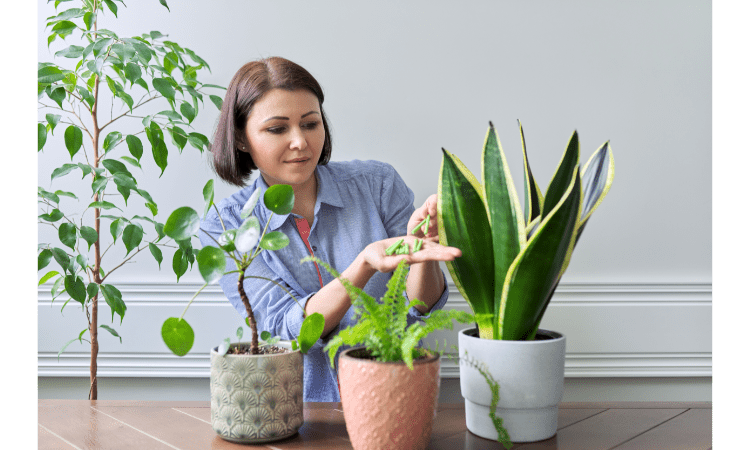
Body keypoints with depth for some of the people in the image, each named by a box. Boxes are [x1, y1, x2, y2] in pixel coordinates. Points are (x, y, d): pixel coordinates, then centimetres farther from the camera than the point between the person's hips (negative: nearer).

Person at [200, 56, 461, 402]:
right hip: (294, 407, 0)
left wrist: (420, 246, -23)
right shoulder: (223, 226, -4)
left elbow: (421, 308, -2)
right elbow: (288, 330, -15)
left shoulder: (377, 183, -2)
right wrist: (366, 262, -30)